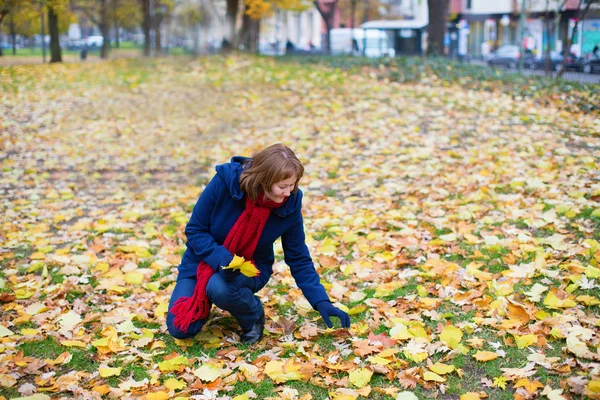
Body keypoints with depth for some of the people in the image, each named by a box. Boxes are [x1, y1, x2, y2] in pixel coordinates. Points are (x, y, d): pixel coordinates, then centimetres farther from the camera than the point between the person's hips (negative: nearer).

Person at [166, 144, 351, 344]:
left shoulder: (289, 204, -19)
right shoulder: (224, 182, -26)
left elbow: (299, 259, -8)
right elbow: (194, 230, -16)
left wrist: (322, 302, -16)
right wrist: (221, 259, -33)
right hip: (205, 260, 1)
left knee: (220, 288, -35)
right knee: (180, 328, -12)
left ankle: (253, 316, -3)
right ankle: (207, 300, 20)